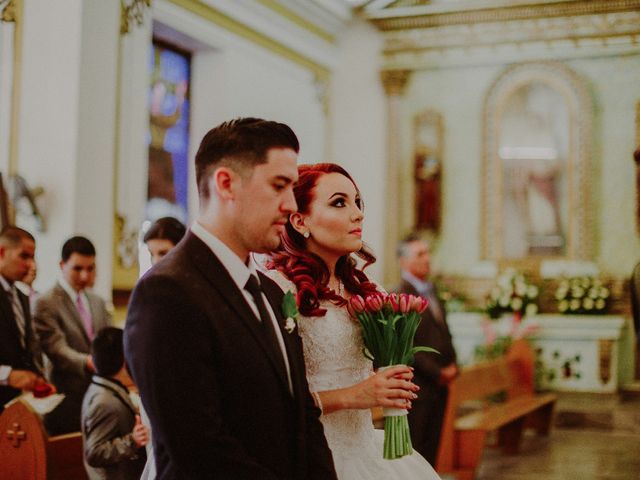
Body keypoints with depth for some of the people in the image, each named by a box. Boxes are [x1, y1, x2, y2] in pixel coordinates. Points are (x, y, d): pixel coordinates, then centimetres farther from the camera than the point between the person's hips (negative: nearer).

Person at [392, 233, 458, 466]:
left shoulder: (431, 290, 15)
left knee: (430, 449, 12)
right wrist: (437, 373, -13)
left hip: (439, 385, 8)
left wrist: (452, 366, 6)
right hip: (417, 387, -8)